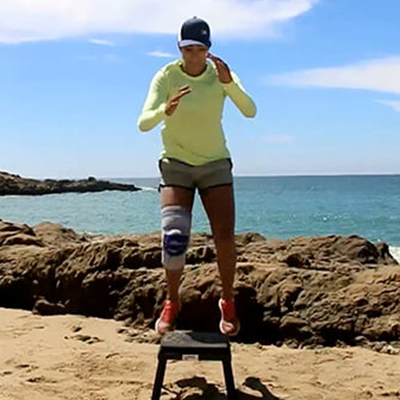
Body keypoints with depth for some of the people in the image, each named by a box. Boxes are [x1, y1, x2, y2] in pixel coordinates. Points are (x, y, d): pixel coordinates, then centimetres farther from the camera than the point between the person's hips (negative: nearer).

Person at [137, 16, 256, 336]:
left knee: (225, 236, -8)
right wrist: (166, 110, -44)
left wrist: (229, 83, -38)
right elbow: (143, 123, -23)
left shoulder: (220, 73, -8)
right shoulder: (166, 76, -13)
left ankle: (228, 303, 13)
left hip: (215, 164, 1)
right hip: (176, 163, -1)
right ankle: (172, 303, 9)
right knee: (174, 236, -14)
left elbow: (250, 111, -22)